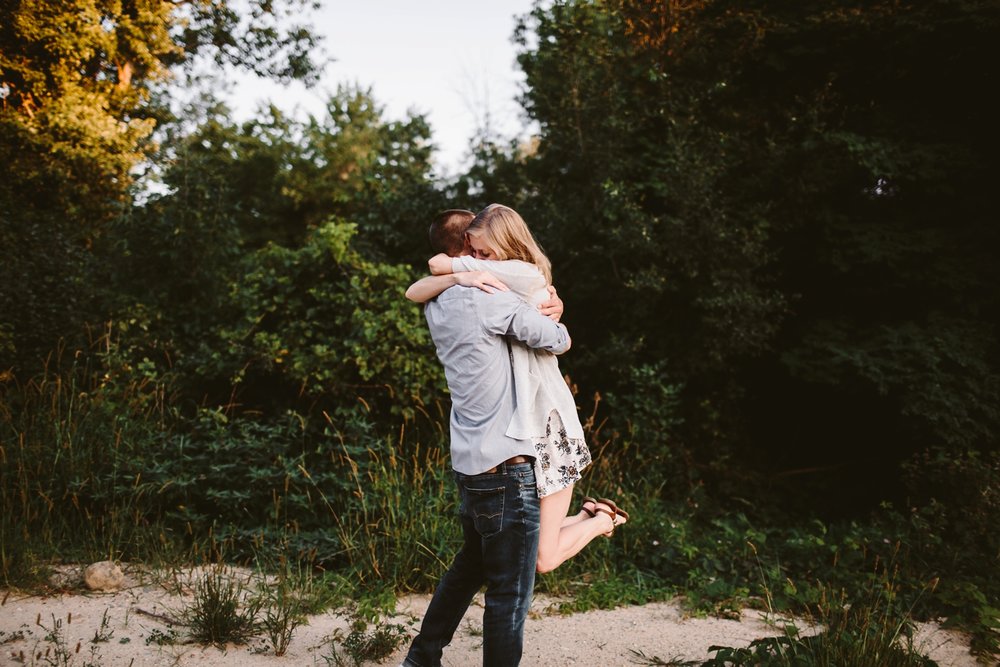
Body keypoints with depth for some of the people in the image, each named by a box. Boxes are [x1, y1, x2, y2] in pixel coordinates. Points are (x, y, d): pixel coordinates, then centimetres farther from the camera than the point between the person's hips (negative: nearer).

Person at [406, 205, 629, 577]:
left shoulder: (528, 276, -14)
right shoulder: (485, 287, 8)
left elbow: (438, 265, -15)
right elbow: (414, 293, -2)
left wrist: (457, 263, 5)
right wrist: (460, 277, -14)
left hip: (546, 426, -8)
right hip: (506, 425, 8)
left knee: (543, 560, -2)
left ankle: (602, 520, 23)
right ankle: (587, 514, 31)